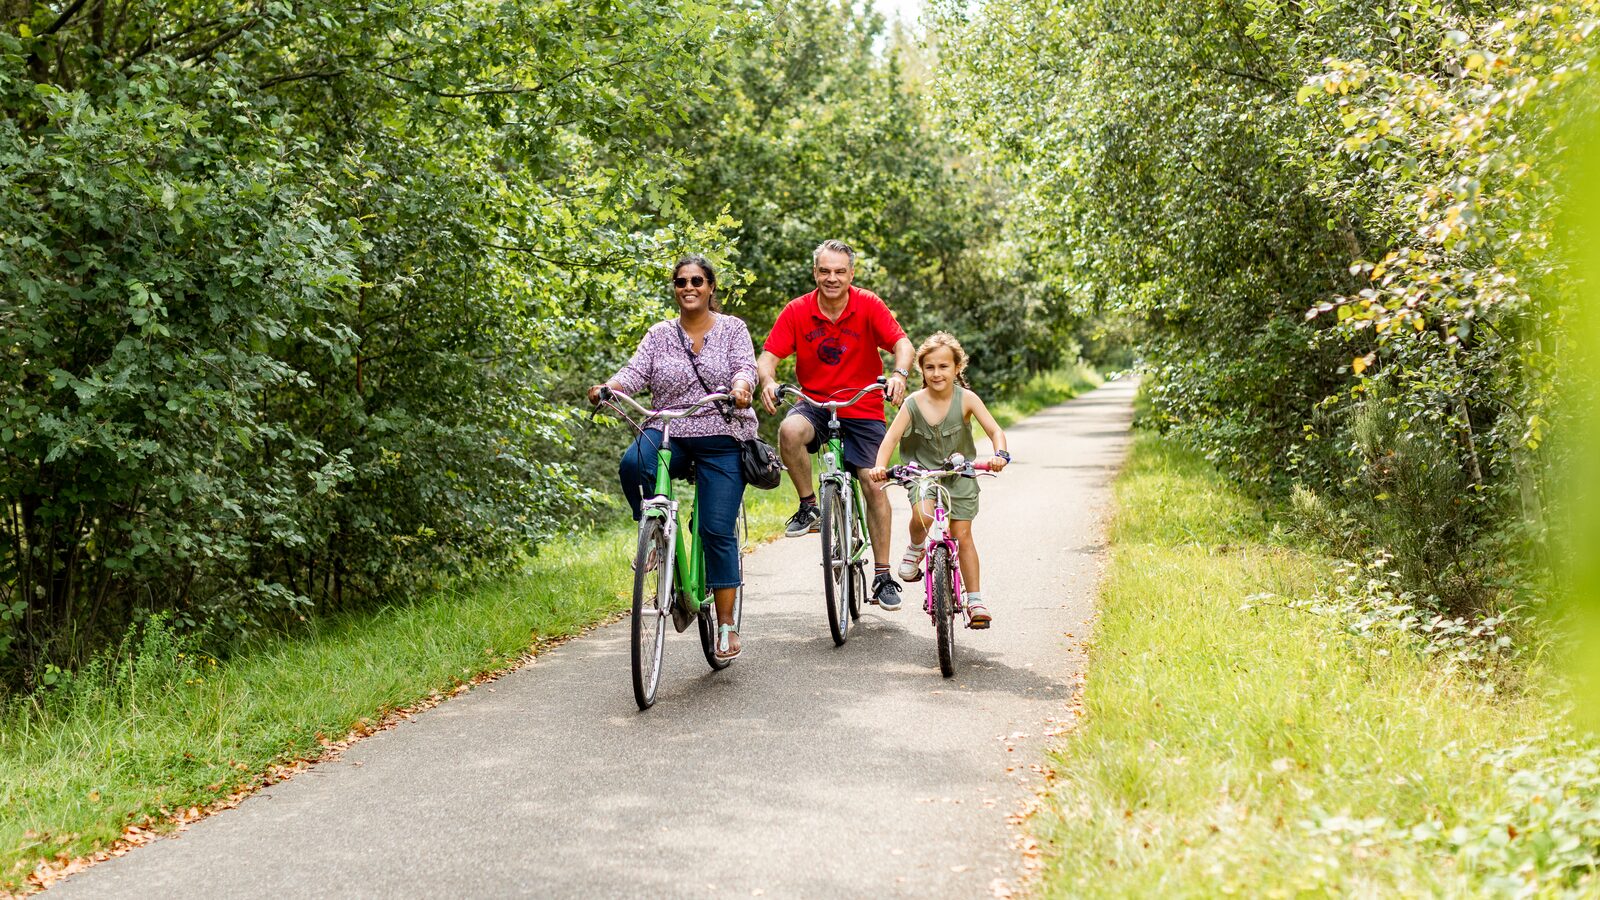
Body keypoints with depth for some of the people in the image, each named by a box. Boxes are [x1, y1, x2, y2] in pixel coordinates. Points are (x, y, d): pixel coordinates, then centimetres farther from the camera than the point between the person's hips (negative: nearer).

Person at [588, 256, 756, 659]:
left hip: (721, 440, -1)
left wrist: (741, 386, -34)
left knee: (718, 531, -7)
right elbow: (636, 371, -3)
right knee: (633, 464, -33)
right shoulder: (660, 334, 10)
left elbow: (746, 367, -9)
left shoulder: (732, 328, 5)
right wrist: (608, 387, -25)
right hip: (669, 435, 2)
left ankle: (726, 626, 3)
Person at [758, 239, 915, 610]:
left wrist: (899, 374, -39)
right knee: (790, 430, -34)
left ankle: (882, 575, 6)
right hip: (815, 405, 0)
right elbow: (768, 356, -10)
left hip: (863, 410, 0)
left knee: (875, 486, -7)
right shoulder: (797, 311, -6)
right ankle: (809, 507, -11)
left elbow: (901, 343, -17)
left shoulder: (869, 306, -8)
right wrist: (768, 381, -33)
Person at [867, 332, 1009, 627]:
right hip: (923, 472, 0)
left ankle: (975, 600, 13)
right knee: (922, 516, -29)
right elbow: (891, 437, -18)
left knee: (962, 536, 1)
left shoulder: (966, 399, -13)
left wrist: (999, 454, -39)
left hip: (960, 474, 0)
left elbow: (995, 430, -18)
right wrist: (879, 466, -37)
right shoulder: (913, 403, -12)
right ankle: (915, 549, 6)